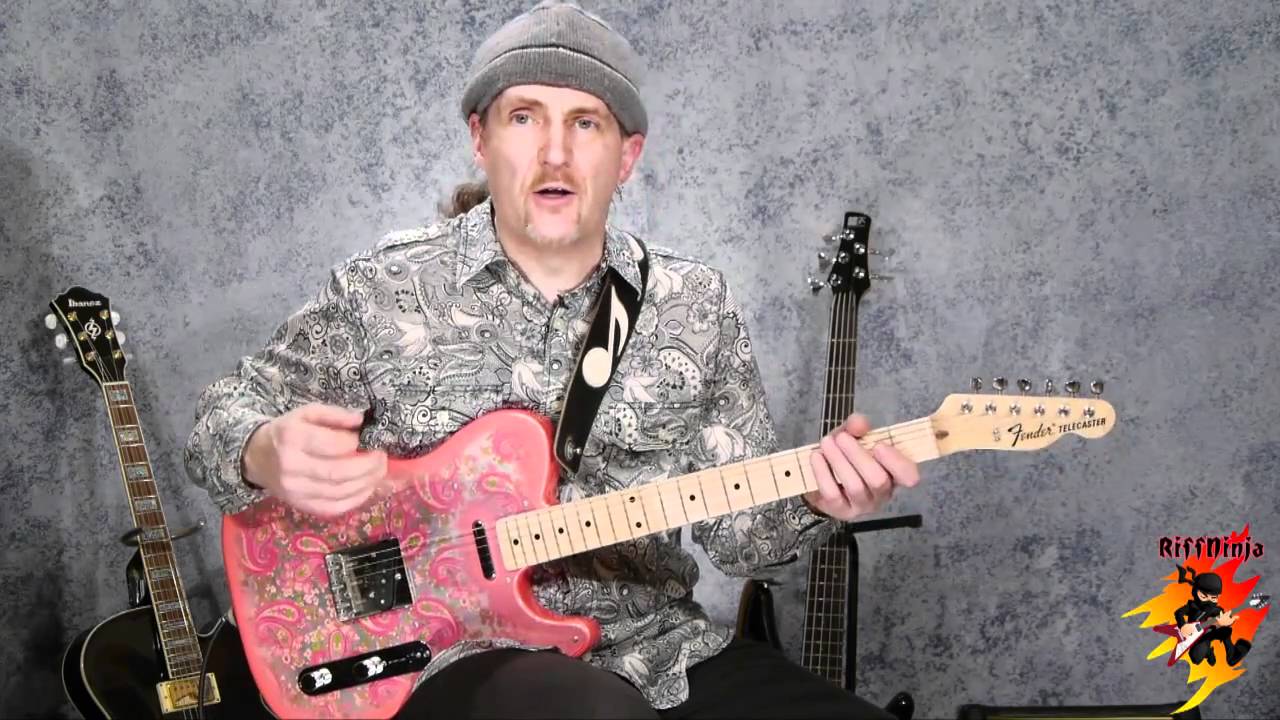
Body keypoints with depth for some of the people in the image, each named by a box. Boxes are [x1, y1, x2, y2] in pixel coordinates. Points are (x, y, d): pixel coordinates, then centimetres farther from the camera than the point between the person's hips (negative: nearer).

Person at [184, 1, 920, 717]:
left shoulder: (696, 305, 2)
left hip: (660, 649, 4)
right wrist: (268, 455, -18)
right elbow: (226, 416, 4)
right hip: (454, 654, -4)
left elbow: (736, 522, 4)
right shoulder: (381, 292, -4)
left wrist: (812, 499, -18)